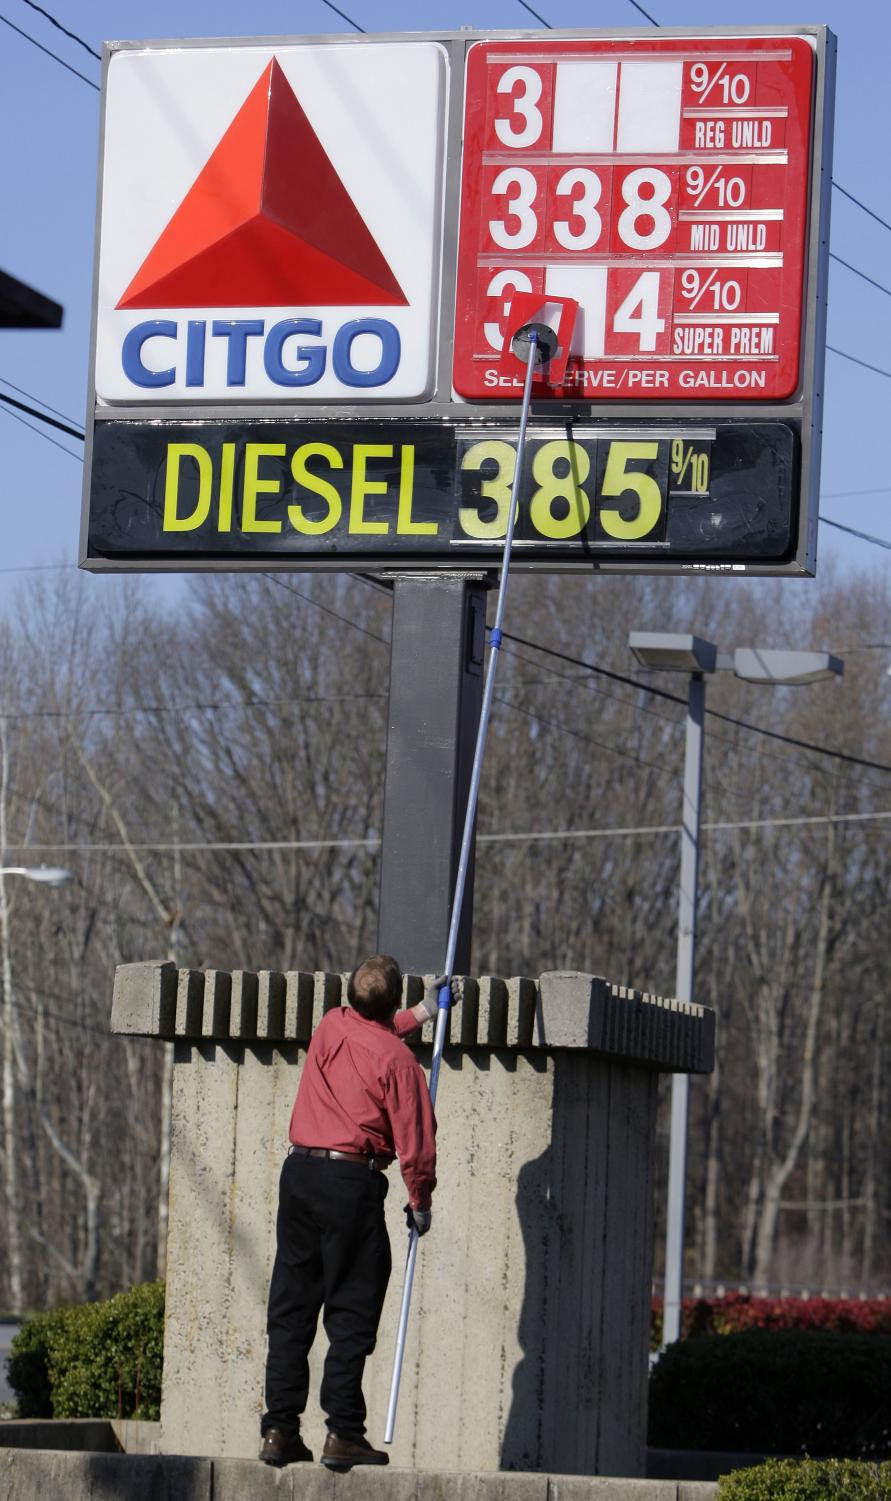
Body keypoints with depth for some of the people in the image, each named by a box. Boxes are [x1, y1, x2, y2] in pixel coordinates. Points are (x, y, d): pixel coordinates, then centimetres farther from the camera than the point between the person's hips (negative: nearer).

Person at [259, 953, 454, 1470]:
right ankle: (343, 1432, -4)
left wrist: (422, 1013, 46)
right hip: (352, 1182, -6)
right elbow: (415, 1138, -10)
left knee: (291, 1309, 8)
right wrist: (421, 1201, 6)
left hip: (300, 1172, 6)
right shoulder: (397, 1059, -10)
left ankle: (279, 1428, 6)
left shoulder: (330, 1027, 8)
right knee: (351, 1312, -1)